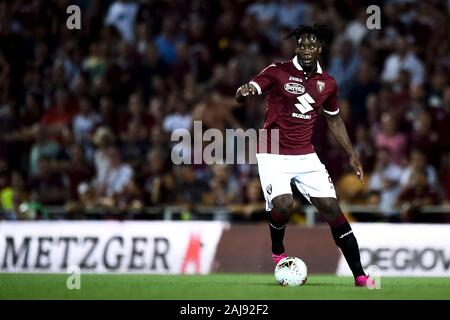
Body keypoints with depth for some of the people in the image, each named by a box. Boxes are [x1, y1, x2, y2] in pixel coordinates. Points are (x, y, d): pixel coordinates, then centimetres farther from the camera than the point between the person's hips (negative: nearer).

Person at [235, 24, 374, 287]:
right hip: (274, 155, -4)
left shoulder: (327, 83, 5)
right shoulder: (278, 71, -8)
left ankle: (360, 276, -2)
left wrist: (352, 154, 17)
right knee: (283, 205, -26)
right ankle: (278, 253, 7)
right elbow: (245, 93, -17)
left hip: (306, 156, 4)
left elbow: (334, 119, 20)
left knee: (331, 208, -6)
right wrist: (244, 92, -42)